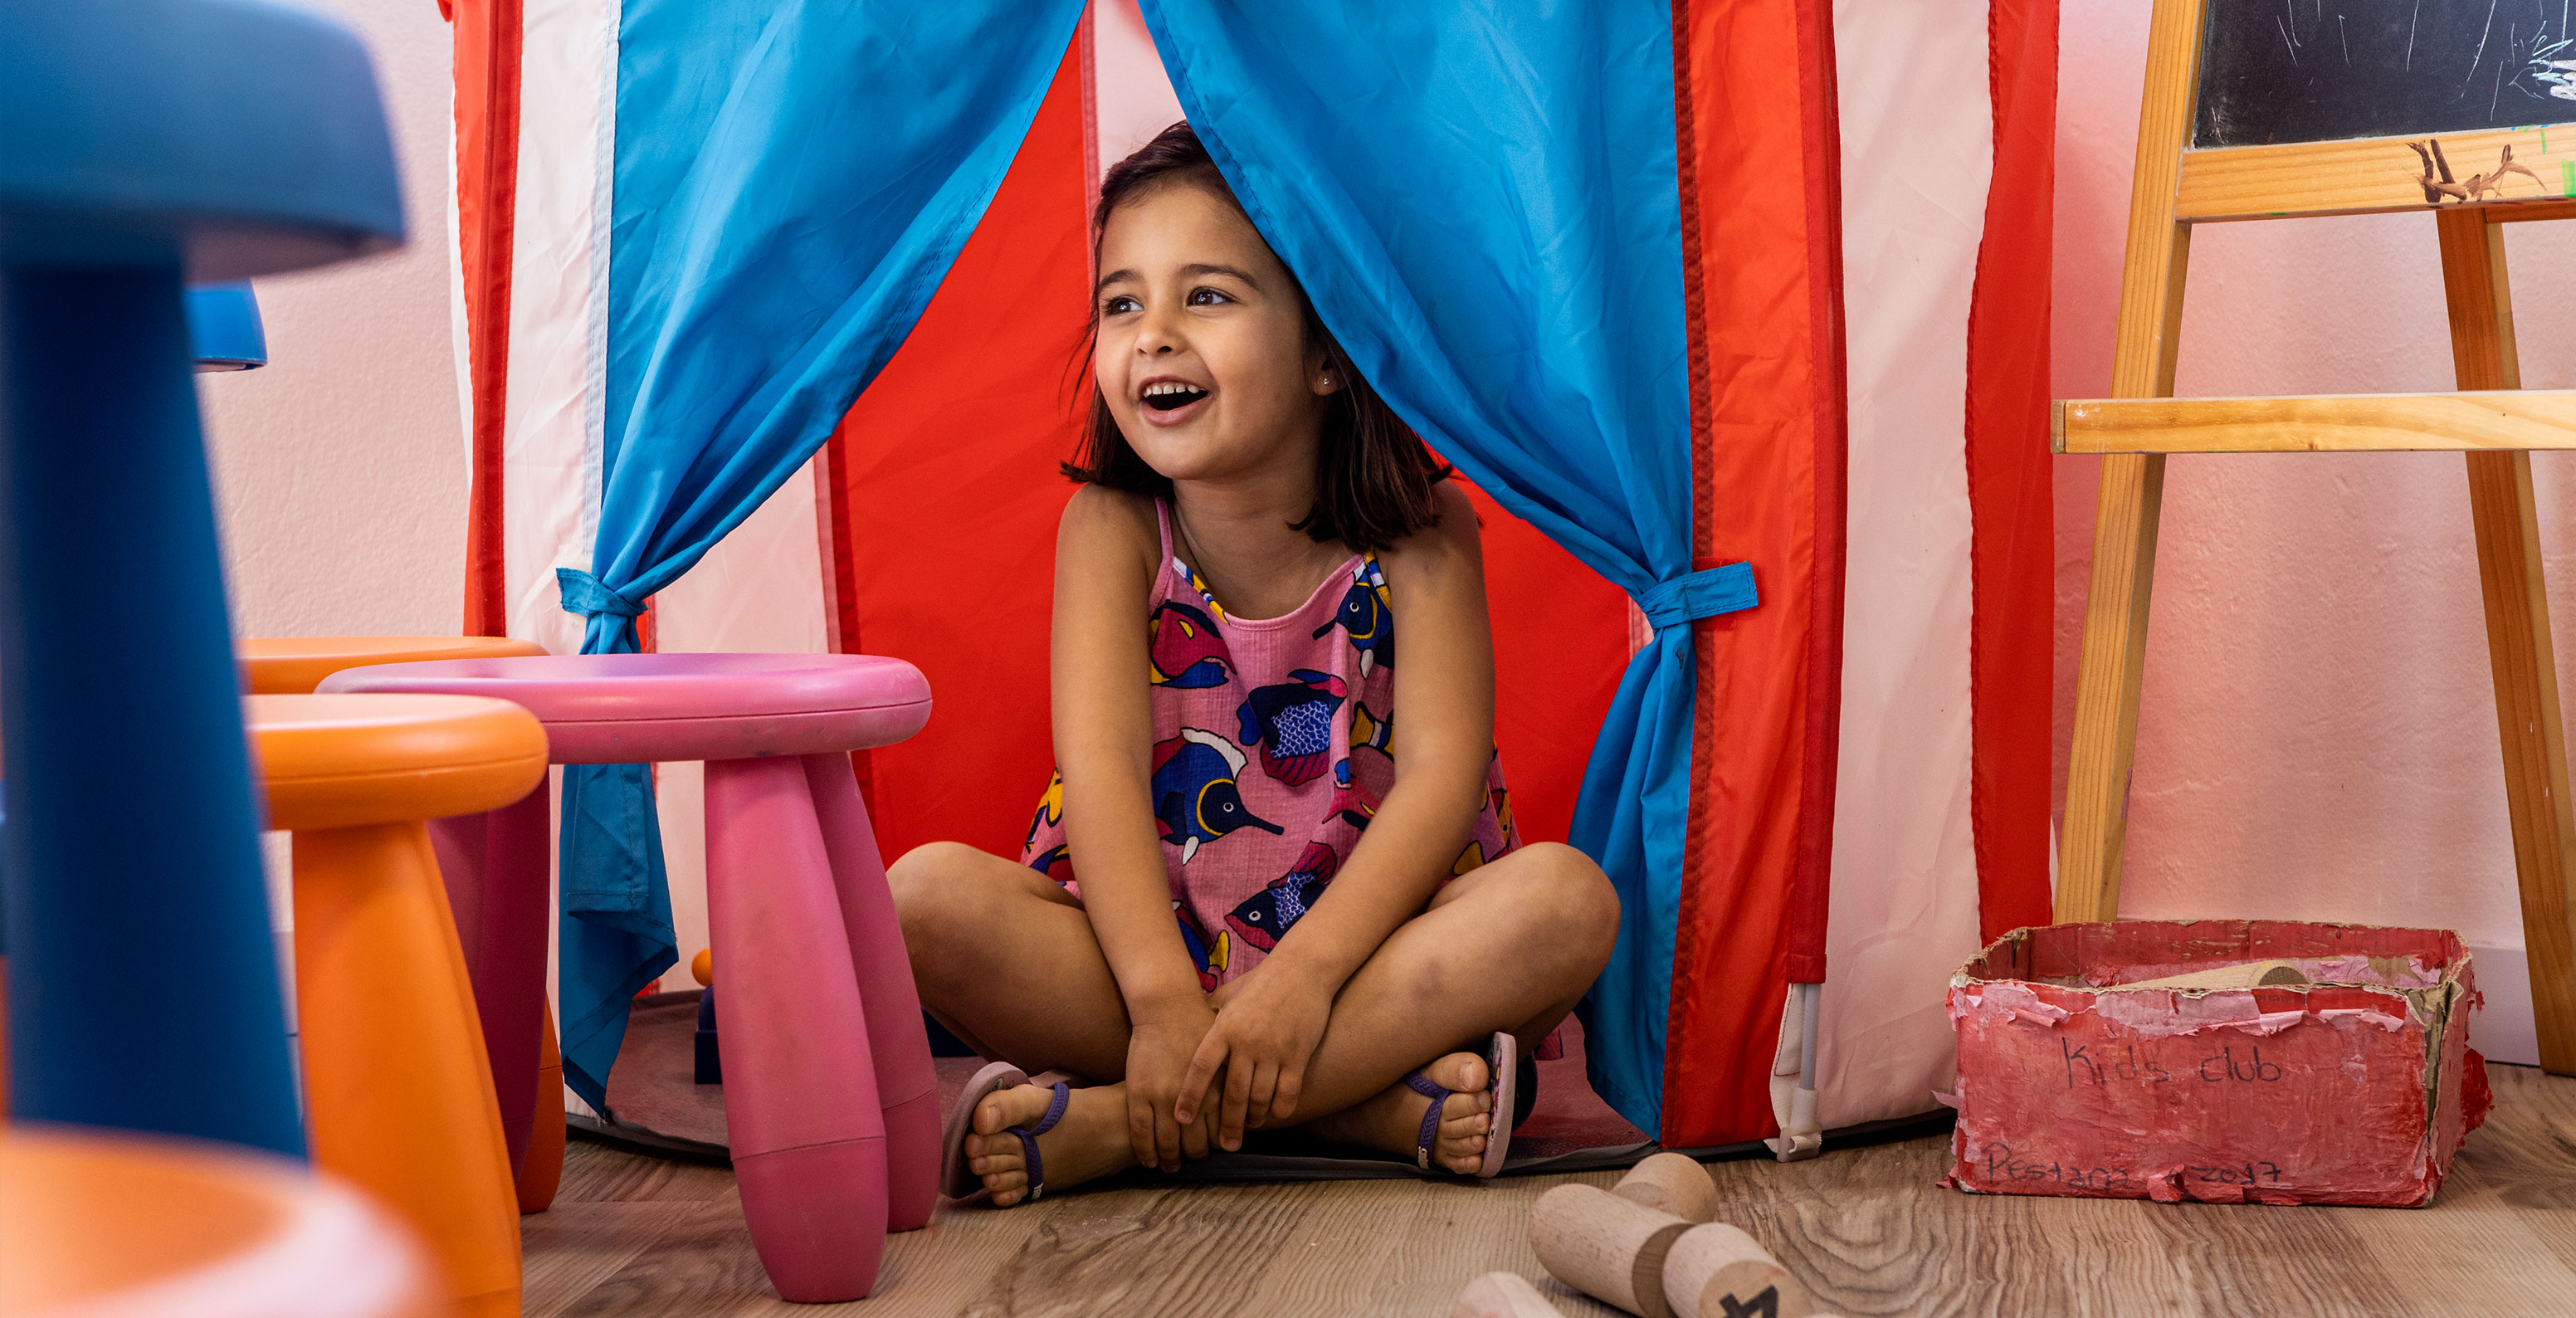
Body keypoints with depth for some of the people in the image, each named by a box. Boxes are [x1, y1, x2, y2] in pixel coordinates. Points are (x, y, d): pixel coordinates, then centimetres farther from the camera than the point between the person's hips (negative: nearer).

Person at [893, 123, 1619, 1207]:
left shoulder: (1419, 532, -6)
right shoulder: (1111, 529, -5)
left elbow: (1442, 774, -16)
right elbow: (1100, 764, -17)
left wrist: (1301, 978, -31)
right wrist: (1164, 1003, -32)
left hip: (1367, 934, 0)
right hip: (1150, 939, 0)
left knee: (1567, 897, -29)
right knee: (928, 896, -25)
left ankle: (1116, 1124, -30)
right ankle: (1372, 1103, -30)